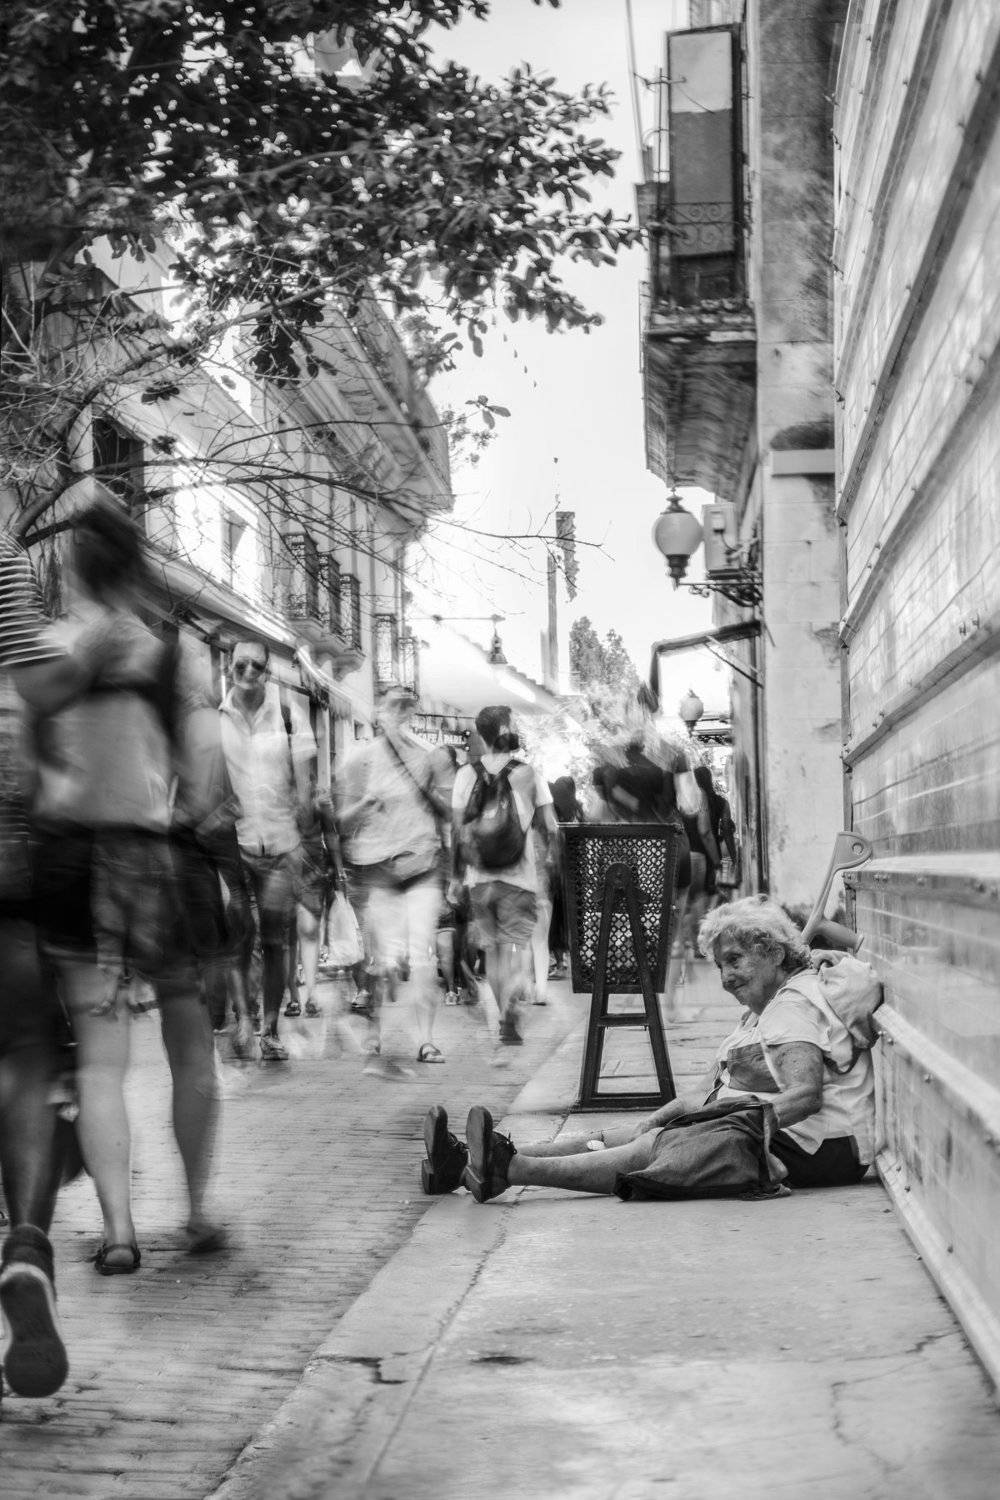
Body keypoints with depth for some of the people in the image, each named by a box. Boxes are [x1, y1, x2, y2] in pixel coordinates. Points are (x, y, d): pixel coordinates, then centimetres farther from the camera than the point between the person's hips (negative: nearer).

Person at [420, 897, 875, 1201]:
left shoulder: (796, 1006, -9)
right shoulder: (764, 1012, 24)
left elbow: (805, 1096, -25)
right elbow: (712, 1093, 15)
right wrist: (664, 1116, -2)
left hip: (809, 1148, -10)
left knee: (652, 1151, -26)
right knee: (617, 1138, -2)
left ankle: (510, 1170, -40)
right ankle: (469, 1163, -11)